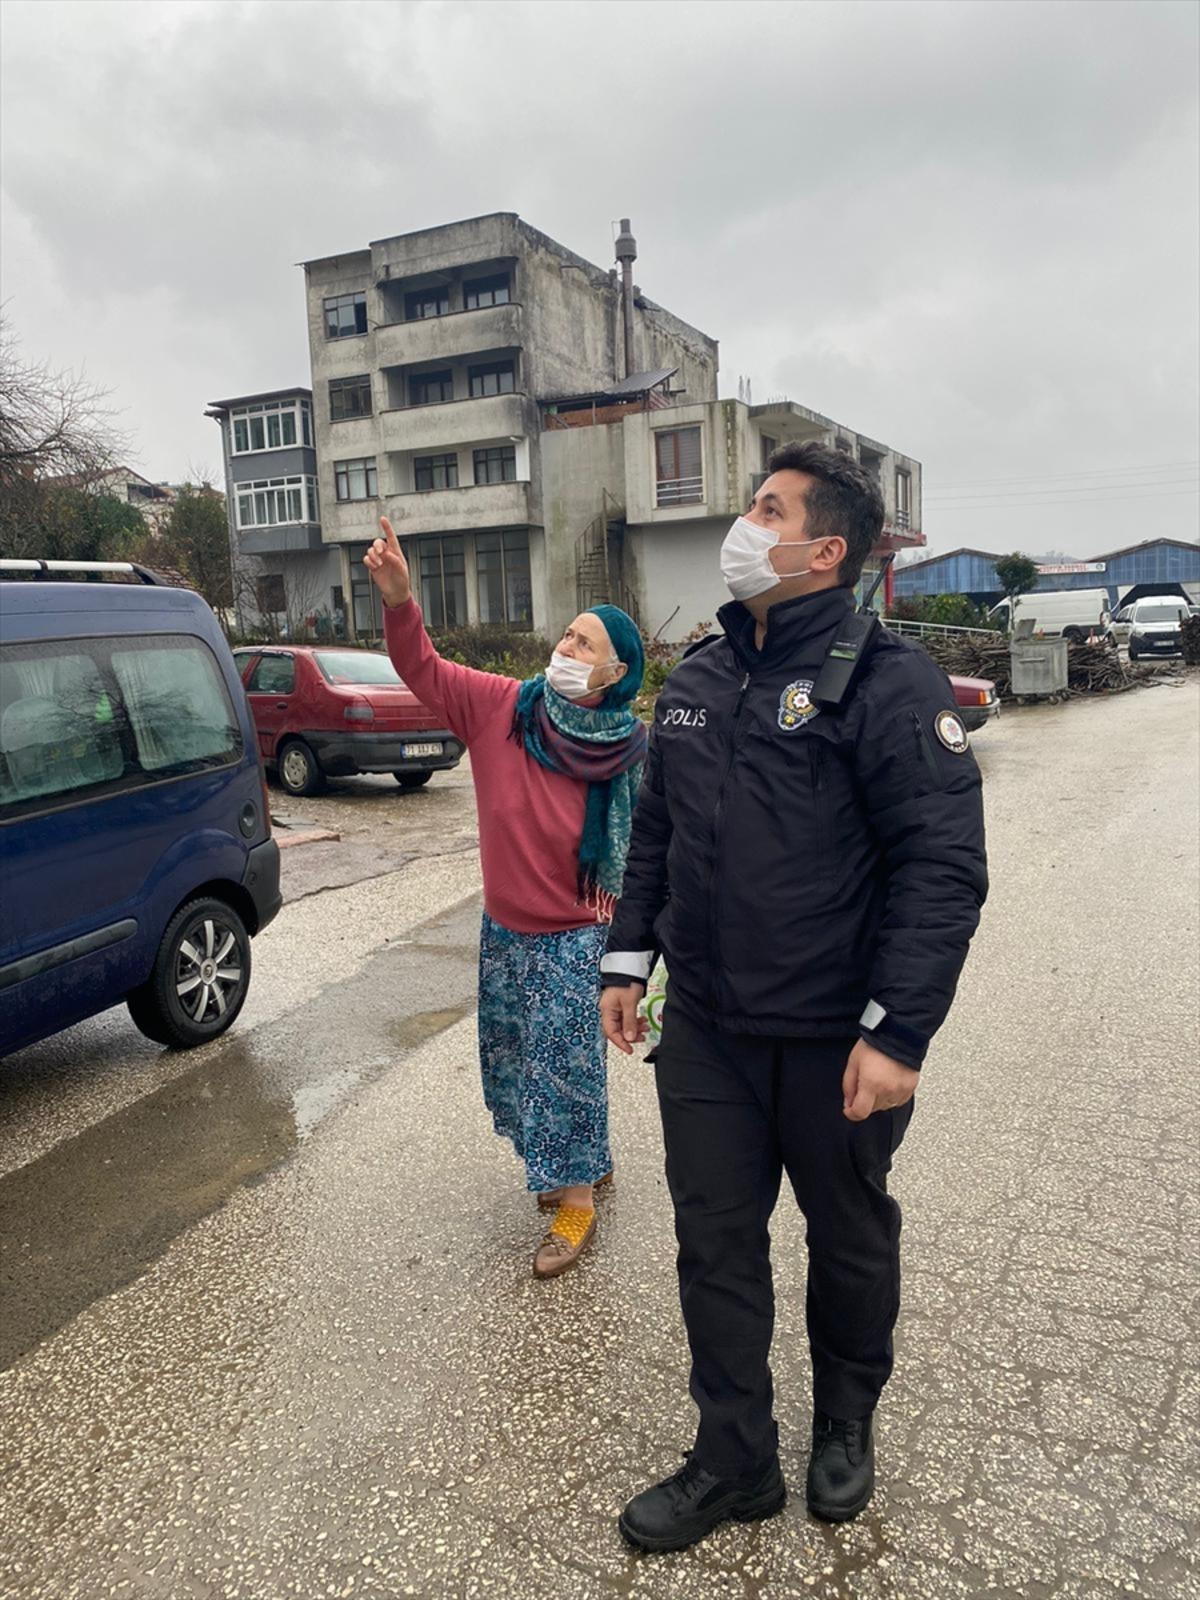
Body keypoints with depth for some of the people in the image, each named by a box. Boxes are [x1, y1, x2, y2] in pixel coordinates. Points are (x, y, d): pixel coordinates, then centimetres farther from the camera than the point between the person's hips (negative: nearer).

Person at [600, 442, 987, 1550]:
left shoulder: (887, 681, -14)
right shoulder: (698, 679, 7)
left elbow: (945, 866, -17)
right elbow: (654, 831, 15)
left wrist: (899, 1030, -21)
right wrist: (628, 957, 12)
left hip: (836, 1042, -5)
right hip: (704, 1032, 5)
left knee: (850, 1238, 18)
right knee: (715, 1245, 13)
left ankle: (847, 1426, 45)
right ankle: (736, 1461, 33)